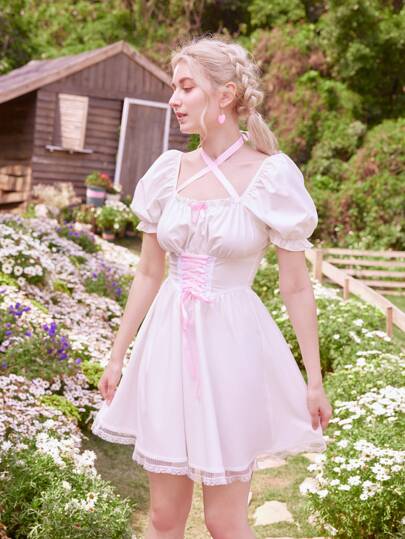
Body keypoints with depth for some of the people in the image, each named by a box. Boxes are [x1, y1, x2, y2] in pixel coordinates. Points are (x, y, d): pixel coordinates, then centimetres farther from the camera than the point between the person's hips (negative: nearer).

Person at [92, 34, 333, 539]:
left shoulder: (272, 176, -9)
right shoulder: (168, 170, 3)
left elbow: (296, 287, -5)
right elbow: (148, 273, 10)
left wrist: (314, 379, -4)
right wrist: (117, 356, 12)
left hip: (230, 344, -4)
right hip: (169, 343, 4)